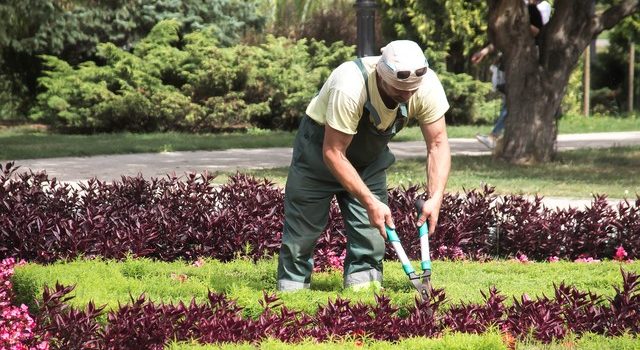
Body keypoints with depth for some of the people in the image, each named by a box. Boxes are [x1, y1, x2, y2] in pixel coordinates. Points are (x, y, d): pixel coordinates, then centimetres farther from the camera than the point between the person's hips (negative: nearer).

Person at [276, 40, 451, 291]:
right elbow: (333, 153, -35)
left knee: (371, 227, -6)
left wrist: (435, 199, -30)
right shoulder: (349, 87, -40)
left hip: (371, 153, 4)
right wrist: (370, 202, -37)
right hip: (321, 144, -4)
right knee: (303, 224, 0)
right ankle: (291, 287, 16)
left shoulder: (427, 86, -26)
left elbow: (438, 144, -17)